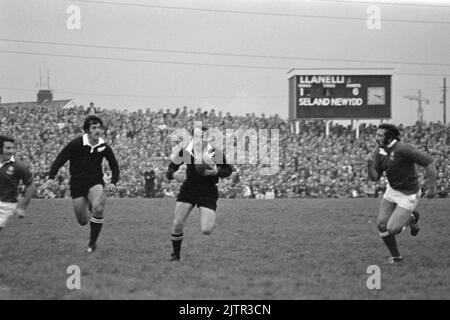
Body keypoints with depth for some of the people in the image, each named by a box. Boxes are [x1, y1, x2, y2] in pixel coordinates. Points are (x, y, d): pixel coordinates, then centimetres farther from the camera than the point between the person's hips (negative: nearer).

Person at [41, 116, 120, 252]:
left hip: (95, 182, 0)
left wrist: (113, 183, -5)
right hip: (77, 184, 0)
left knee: (98, 209, -30)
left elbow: (114, 166, 11)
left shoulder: (104, 147, -3)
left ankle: (92, 242, -12)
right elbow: (60, 159, -10)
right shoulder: (76, 144, -11)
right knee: (83, 221, 3)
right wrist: (51, 178, -23)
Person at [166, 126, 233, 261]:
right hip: (188, 190, 1)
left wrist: (217, 172, -19)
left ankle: (211, 220, 28)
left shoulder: (216, 153, -10)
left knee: (206, 231, -12)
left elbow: (228, 170, 2)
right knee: (177, 224, -10)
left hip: (208, 193, -1)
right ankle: (176, 254, 13)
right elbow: (170, 171, -2)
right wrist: (175, 175, -25)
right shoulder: (184, 153, -8)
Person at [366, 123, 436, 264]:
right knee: (381, 224, 4)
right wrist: (369, 163, -20)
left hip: (408, 195, -7)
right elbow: (374, 177, 0)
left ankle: (412, 218, 21)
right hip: (392, 190, 7)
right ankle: (395, 256, 24)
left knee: (392, 229, -10)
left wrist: (431, 186, -27)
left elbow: (429, 162, -27)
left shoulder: (402, 149, -29)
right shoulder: (379, 151, -4)